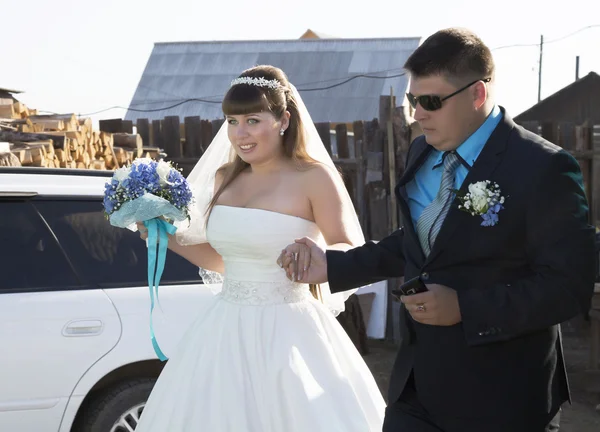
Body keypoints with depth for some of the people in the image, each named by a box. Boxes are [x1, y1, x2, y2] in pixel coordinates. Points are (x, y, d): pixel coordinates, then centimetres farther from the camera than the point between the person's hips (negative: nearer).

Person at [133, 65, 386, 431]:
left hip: (285, 333, -5)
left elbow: (355, 253, -11)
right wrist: (167, 237, 10)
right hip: (227, 331, 5)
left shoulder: (314, 177, -9)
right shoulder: (225, 178, 8)